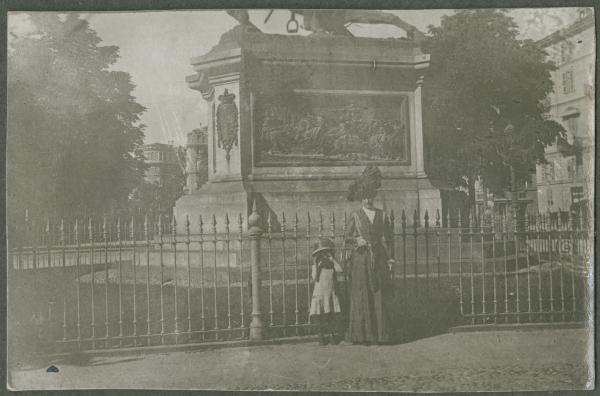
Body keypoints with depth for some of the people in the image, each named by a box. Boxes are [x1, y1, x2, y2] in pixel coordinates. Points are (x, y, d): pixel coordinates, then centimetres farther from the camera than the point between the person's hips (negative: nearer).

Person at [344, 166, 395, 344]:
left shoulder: (381, 214, 11)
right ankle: (362, 335, 0)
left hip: (378, 258, 2)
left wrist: (389, 259, 3)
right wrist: (357, 240, -15)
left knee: (379, 295, 0)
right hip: (360, 258, -2)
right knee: (361, 295, -5)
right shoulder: (355, 216, 6)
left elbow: (385, 238, 10)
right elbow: (347, 238, 6)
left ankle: (380, 334, 5)